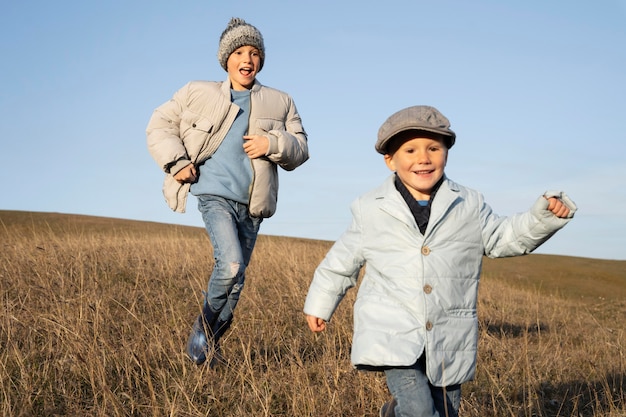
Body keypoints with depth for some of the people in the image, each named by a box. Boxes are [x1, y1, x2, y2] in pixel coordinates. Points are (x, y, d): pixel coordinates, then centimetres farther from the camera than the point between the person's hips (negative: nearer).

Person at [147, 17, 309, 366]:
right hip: (214, 194, -3)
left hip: (252, 203, 3)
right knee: (231, 265, -22)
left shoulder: (281, 103, 11)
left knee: (236, 274, 9)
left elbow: (301, 149, 7)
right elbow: (160, 125, 10)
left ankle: (206, 339, 30)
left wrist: (273, 144, -14)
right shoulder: (198, 93, 7)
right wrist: (176, 162, -5)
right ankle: (209, 321, 6)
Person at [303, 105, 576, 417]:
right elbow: (343, 260, 12)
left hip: (449, 341, 3)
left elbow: (502, 238, 15)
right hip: (392, 334, -3)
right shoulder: (370, 209, 1)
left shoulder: (469, 205, 5)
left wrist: (545, 216, -1)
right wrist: (319, 304, 21)